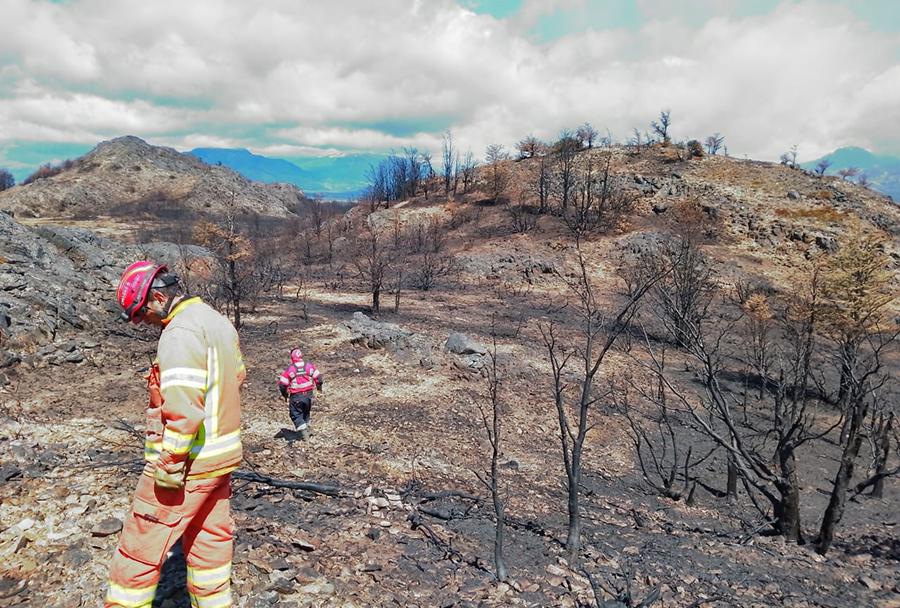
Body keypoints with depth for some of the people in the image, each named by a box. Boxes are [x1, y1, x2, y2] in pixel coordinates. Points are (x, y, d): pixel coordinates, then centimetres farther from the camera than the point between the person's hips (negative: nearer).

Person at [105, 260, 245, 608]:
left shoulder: (180, 332, -19)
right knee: (209, 542, 19)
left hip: (188, 463, -9)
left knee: (139, 549, 6)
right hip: (222, 457, 9)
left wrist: (169, 468, -19)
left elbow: (183, 410, -25)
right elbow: (237, 375, 20)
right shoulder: (218, 321, 10)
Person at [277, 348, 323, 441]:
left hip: (296, 396, -4)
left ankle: (303, 432, -3)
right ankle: (306, 428, 33)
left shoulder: (289, 369, -10)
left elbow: (282, 384, -9)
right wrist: (319, 387, 21)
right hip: (308, 395, 4)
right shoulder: (309, 366, -2)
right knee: (306, 413, 25)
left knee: (296, 415, 9)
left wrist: (285, 394, 8)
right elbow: (318, 378, 1)